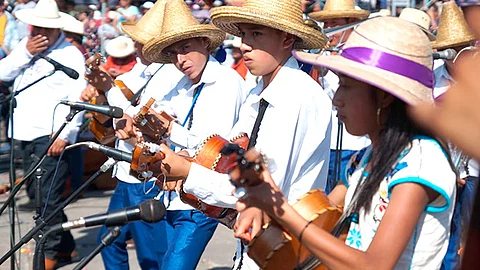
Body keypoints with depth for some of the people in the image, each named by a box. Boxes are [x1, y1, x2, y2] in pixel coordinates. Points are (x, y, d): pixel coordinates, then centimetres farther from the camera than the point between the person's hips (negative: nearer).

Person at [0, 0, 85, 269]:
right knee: (36, 193, 15)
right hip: (27, 134, 8)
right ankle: (64, 243, 28)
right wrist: (25, 53, -8)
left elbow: (78, 98, -14)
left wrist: (65, 135, -21)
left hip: (52, 135, -7)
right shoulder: (26, 45, 13)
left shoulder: (71, 54, -8)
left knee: (48, 196, -5)